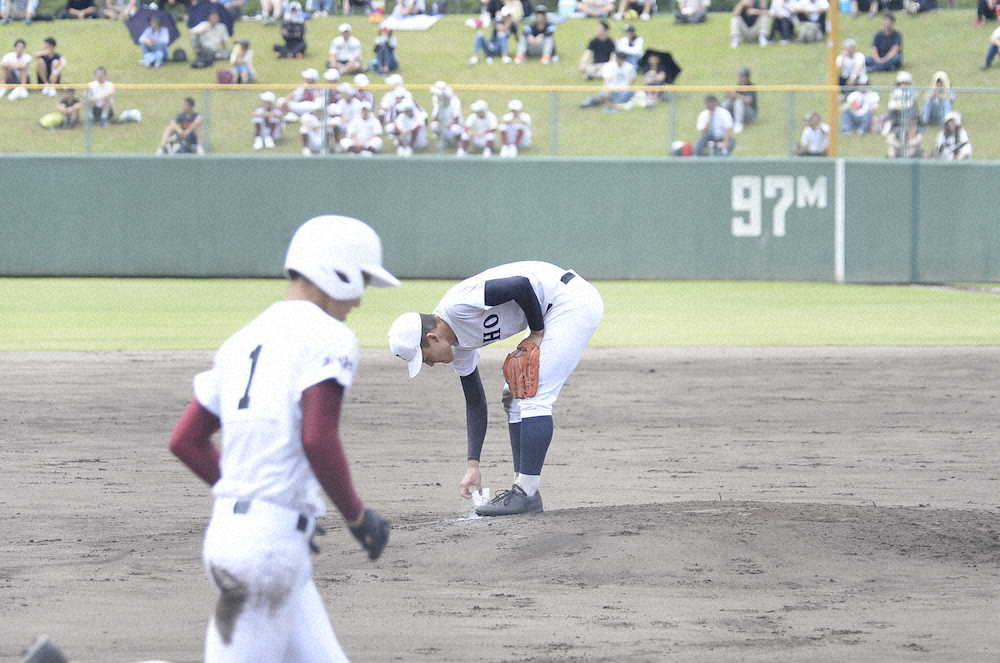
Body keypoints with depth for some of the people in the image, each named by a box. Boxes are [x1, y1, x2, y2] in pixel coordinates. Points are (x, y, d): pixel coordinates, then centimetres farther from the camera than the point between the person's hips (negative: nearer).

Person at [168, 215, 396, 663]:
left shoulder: (243, 341, 17)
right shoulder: (329, 338, -7)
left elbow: (185, 441, 16)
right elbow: (318, 440, -19)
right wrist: (357, 516, -6)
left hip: (229, 524, 9)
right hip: (270, 542, -9)